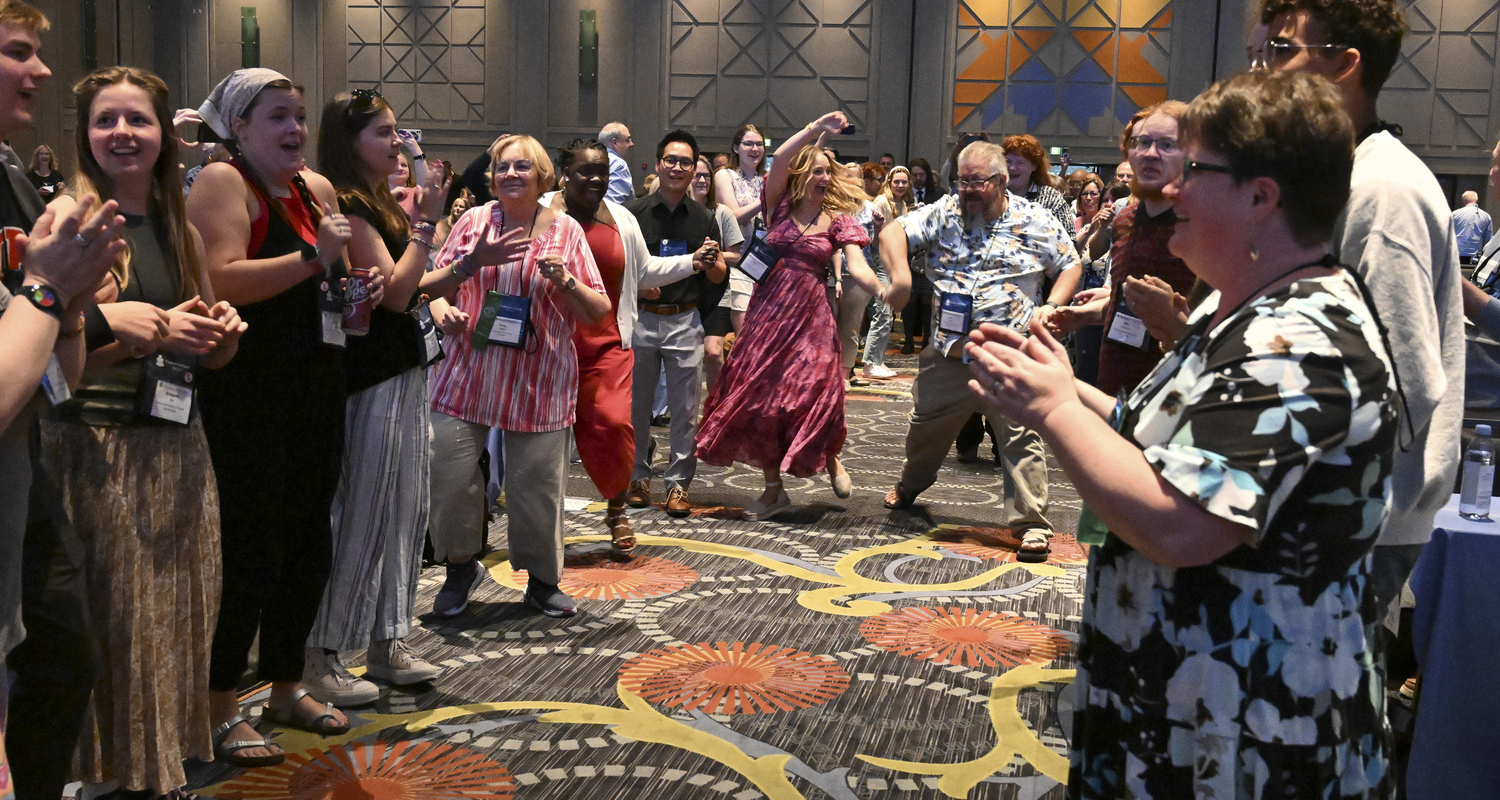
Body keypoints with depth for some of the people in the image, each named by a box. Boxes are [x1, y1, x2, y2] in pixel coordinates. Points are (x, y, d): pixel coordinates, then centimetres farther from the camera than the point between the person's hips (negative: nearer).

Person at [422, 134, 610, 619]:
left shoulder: (564, 230, 4)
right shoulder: (474, 222, 5)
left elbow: (599, 312, 4)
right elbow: (431, 289, 5)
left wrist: (564, 280, -14)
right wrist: (473, 262, -11)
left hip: (539, 377, -1)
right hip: (468, 372, 1)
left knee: (538, 484, 2)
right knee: (451, 473, -2)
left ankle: (543, 582, 24)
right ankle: (460, 567, 24)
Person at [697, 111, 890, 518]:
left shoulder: (838, 220, 4)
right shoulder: (781, 207, 5)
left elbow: (857, 267, -10)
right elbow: (778, 162, -12)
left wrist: (881, 289, -29)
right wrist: (815, 129, -18)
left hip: (810, 317, -1)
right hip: (767, 311, 2)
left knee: (813, 391, -15)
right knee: (758, 395, 1)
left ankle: (831, 460, 18)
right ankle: (773, 489, 14)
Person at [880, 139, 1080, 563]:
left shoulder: (1037, 221, 1)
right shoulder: (944, 213, 5)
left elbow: (1071, 265, 8)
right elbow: (894, 233, 0)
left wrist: (1051, 307, -9)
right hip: (950, 349, 3)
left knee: (1021, 436, -7)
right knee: (927, 424, 16)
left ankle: (1031, 524, -1)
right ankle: (909, 486, 43)